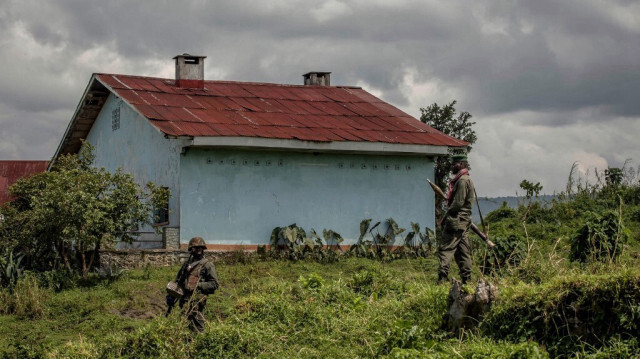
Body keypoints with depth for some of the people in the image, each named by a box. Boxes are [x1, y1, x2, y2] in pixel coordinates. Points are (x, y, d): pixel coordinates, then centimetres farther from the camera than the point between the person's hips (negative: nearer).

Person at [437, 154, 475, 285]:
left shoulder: (462, 180, -13)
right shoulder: (467, 179, 19)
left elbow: (458, 203, -19)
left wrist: (446, 216, -9)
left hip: (456, 221, -10)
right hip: (464, 221, 10)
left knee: (445, 249, -11)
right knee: (463, 251, 10)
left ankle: (442, 278, -17)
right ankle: (466, 279, 11)